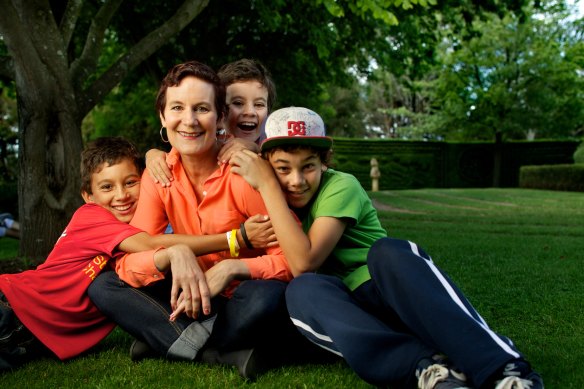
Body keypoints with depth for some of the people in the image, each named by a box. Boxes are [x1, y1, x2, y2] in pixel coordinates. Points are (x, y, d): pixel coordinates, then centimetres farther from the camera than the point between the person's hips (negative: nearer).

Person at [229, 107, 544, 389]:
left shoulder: (341, 186, -9)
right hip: (344, 309, 3)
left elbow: (303, 262, -23)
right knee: (302, 290, -30)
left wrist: (267, 186, -20)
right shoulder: (277, 198, 7)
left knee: (387, 252, -36)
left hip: (391, 297, -3)